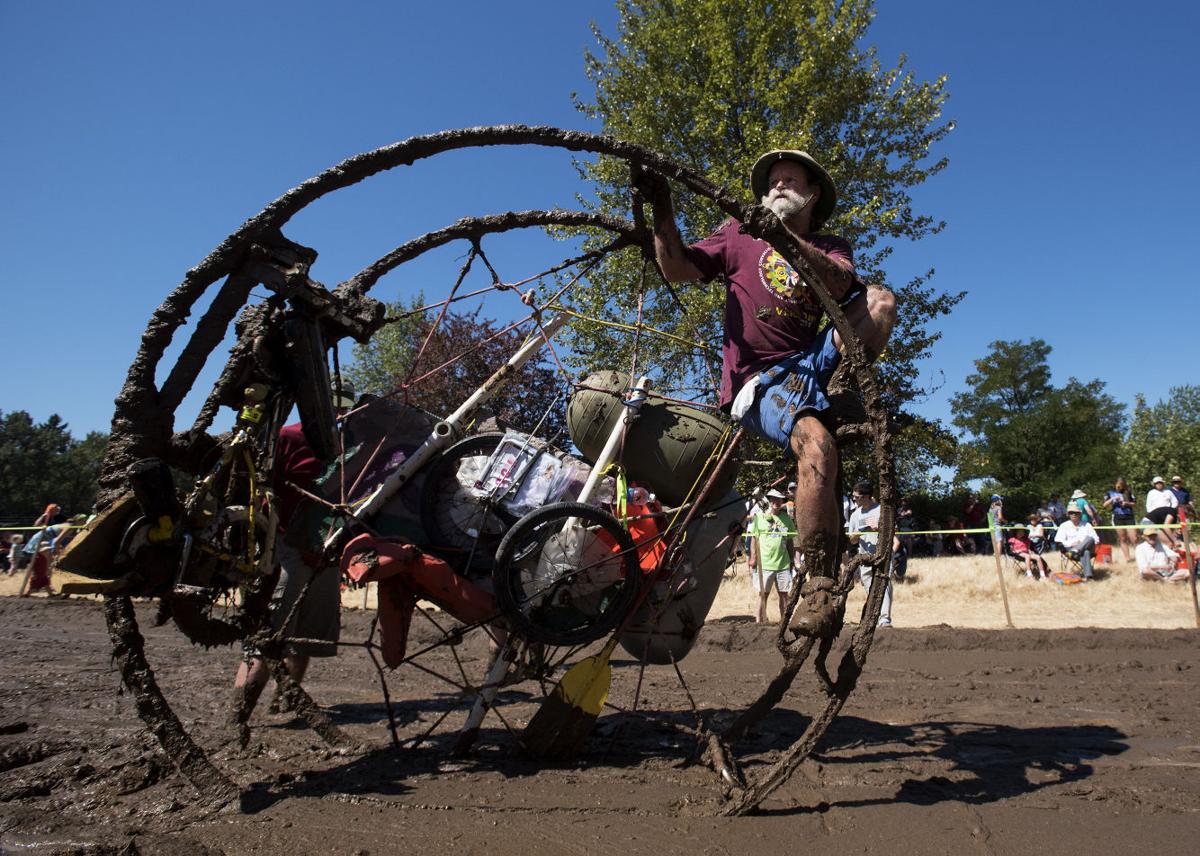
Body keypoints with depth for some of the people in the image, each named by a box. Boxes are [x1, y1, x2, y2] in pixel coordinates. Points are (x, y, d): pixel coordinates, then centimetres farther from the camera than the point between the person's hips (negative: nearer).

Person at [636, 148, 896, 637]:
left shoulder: (831, 248, 18)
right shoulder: (741, 236, 15)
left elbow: (839, 284, -8)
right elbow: (676, 269, 3)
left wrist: (784, 236, -22)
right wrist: (662, 212, -12)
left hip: (812, 363, 4)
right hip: (759, 379, -3)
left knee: (879, 301, -15)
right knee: (817, 447, -32)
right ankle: (817, 585, -24)